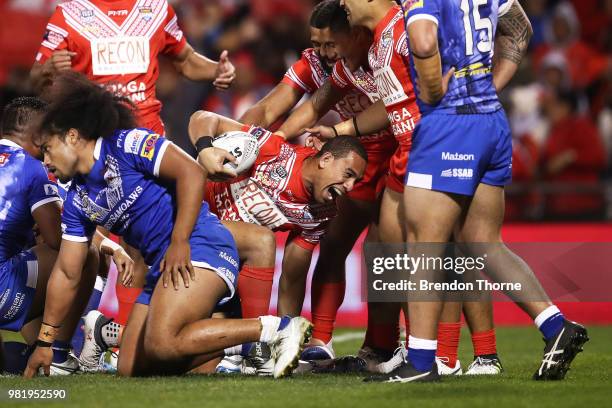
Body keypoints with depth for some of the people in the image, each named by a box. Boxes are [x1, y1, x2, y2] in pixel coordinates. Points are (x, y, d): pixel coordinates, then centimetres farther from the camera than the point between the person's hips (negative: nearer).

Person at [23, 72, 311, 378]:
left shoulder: (126, 144, -6)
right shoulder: (77, 201, 17)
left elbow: (191, 173, -15)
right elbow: (66, 273, 19)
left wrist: (179, 243, -20)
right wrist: (45, 342, 16)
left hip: (200, 245, -9)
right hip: (162, 268, 9)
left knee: (161, 345, -30)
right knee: (131, 369, -1)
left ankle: (278, 329, -22)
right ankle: (244, 345, 6)